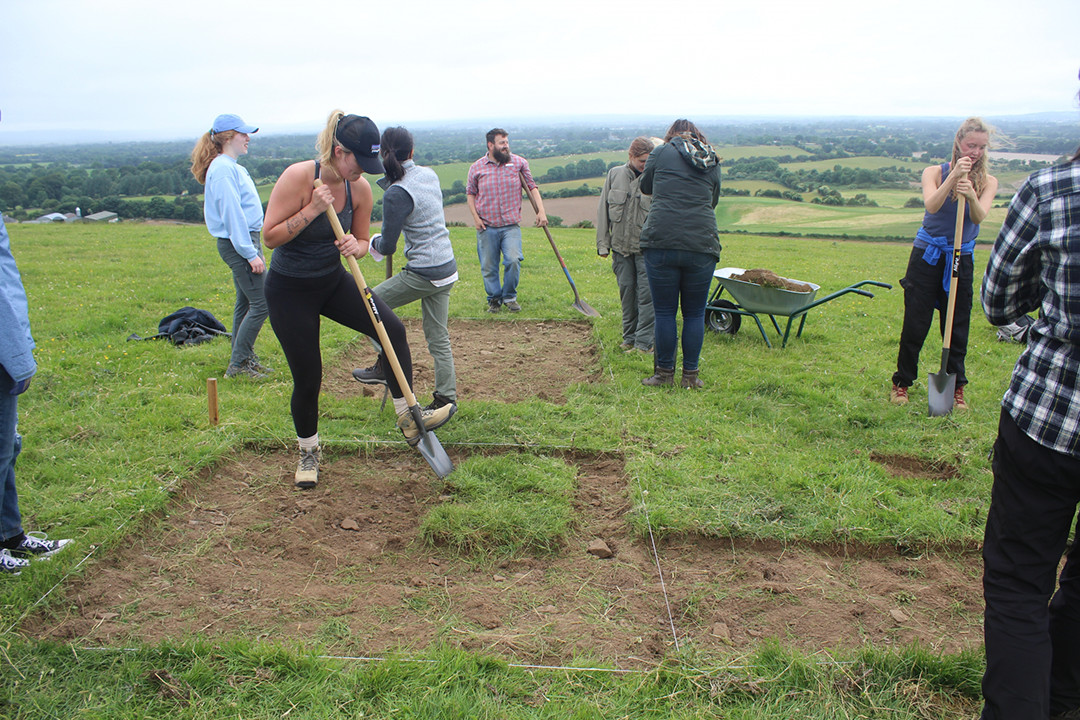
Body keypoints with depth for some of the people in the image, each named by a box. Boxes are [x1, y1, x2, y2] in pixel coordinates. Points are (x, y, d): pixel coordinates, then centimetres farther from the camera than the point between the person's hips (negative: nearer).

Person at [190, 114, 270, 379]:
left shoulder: (231, 167, 16)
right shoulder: (223, 169, -15)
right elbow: (232, 215, -20)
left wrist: (252, 249, 20)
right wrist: (251, 253, -21)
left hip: (242, 242, 11)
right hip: (238, 244, -11)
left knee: (245, 302, 15)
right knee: (261, 303, -10)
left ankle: (245, 358, 23)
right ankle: (237, 365, -4)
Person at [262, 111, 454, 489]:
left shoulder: (360, 188, -7)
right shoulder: (297, 177, -21)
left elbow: (362, 241, 4)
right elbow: (271, 236, -20)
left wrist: (355, 246, -20)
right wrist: (313, 210, -30)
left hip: (333, 281, 5)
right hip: (289, 291, -4)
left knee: (392, 327, -17)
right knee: (307, 379, 1)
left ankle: (408, 418, -5)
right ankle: (308, 451, 27)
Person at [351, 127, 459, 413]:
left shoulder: (396, 193, -16)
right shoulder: (429, 175, 6)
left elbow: (387, 247, -12)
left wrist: (374, 243, 10)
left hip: (423, 273, -8)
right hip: (447, 269, 8)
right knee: (438, 337, 12)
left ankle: (386, 366, 17)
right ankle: (447, 399, 16)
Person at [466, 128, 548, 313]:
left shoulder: (519, 163, 5)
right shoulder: (477, 167, 5)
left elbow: (532, 187, 9)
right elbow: (470, 193, 13)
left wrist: (541, 211, -2)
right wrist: (475, 217, 1)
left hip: (511, 225, -1)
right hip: (486, 227, 1)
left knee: (513, 260, -17)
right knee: (489, 267, 3)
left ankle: (509, 296, 5)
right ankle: (494, 299, 22)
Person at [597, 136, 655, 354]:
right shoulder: (615, 175, 5)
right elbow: (603, 210, 9)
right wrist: (603, 243, 6)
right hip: (621, 246, 3)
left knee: (646, 292, -6)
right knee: (626, 289, 8)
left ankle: (644, 341, 0)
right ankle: (629, 337, 20)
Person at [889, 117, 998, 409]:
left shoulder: (988, 182, 1)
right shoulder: (935, 173, -3)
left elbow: (980, 216, -18)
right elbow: (931, 205, -22)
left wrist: (971, 196, -38)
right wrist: (953, 177, -34)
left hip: (961, 259, 2)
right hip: (927, 254, -2)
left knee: (957, 327, 6)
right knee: (915, 324, 1)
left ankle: (956, 387, 20)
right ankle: (901, 382, 16)